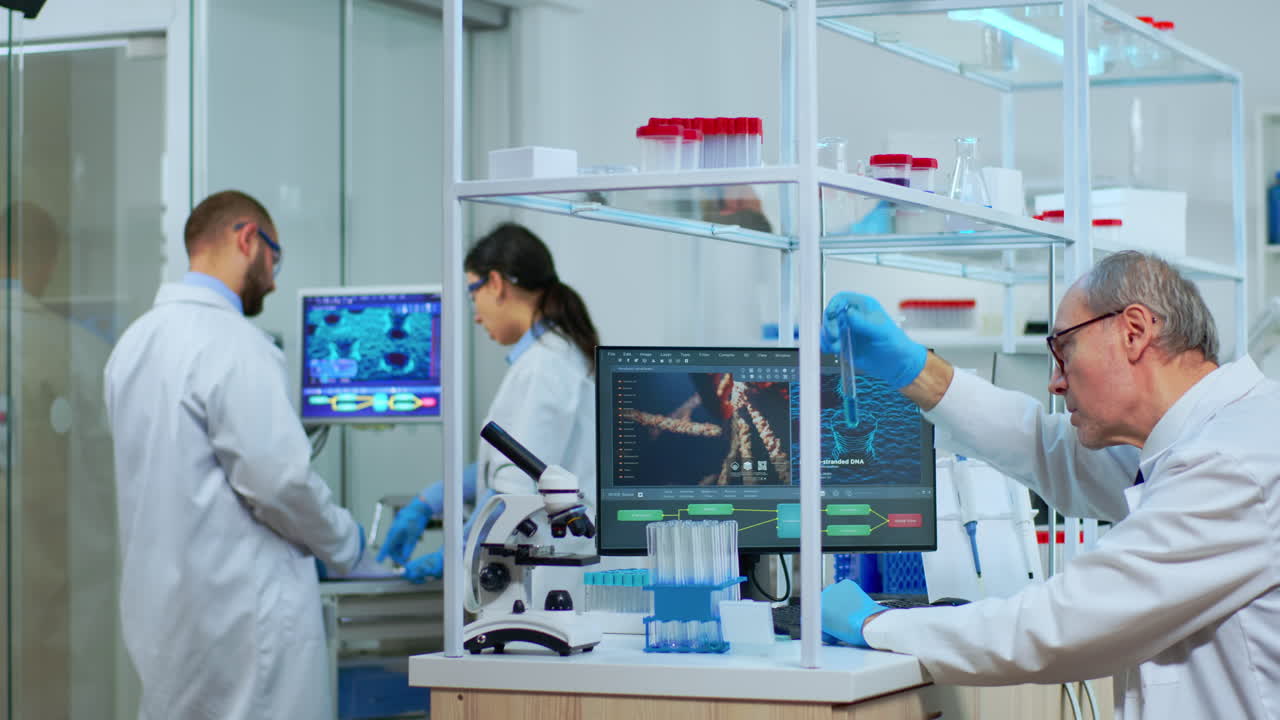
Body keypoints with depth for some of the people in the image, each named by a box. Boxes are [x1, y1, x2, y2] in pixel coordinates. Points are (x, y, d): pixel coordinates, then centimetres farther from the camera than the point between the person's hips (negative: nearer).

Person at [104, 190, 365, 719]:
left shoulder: (135, 341, 11)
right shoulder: (232, 342, -16)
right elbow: (277, 476, -19)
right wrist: (345, 543, -1)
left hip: (158, 603, 9)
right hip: (242, 610, -9)